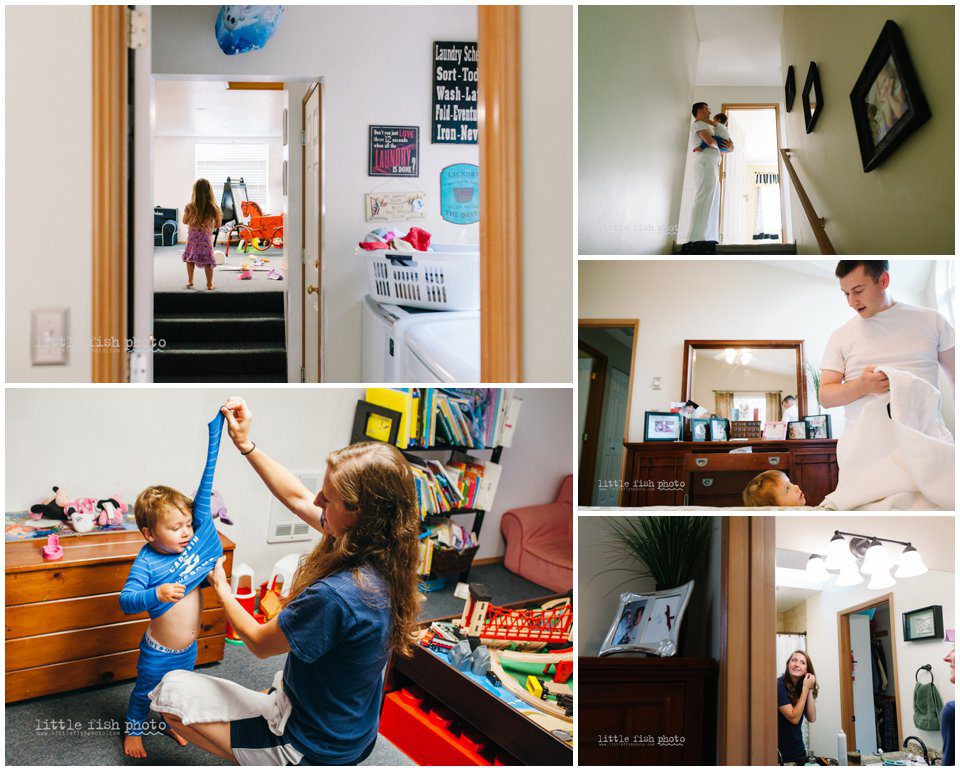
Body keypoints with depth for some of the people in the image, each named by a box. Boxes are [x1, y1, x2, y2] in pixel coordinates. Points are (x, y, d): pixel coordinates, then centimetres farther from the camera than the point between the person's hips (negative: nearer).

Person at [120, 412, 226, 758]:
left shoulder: (194, 539, -13)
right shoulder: (146, 563, -24)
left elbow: (205, 488, -16)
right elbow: (125, 601, -32)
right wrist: (157, 594, -51)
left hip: (189, 649, 4)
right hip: (159, 652, -4)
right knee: (145, 693, 20)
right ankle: (134, 730, 44)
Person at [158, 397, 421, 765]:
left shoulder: (335, 596, -36)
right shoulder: (383, 561, -12)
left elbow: (259, 643, -17)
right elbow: (297, 498, 3)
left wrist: (221, 588, -1)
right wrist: (245, 444, 1)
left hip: (314, 749, -7)